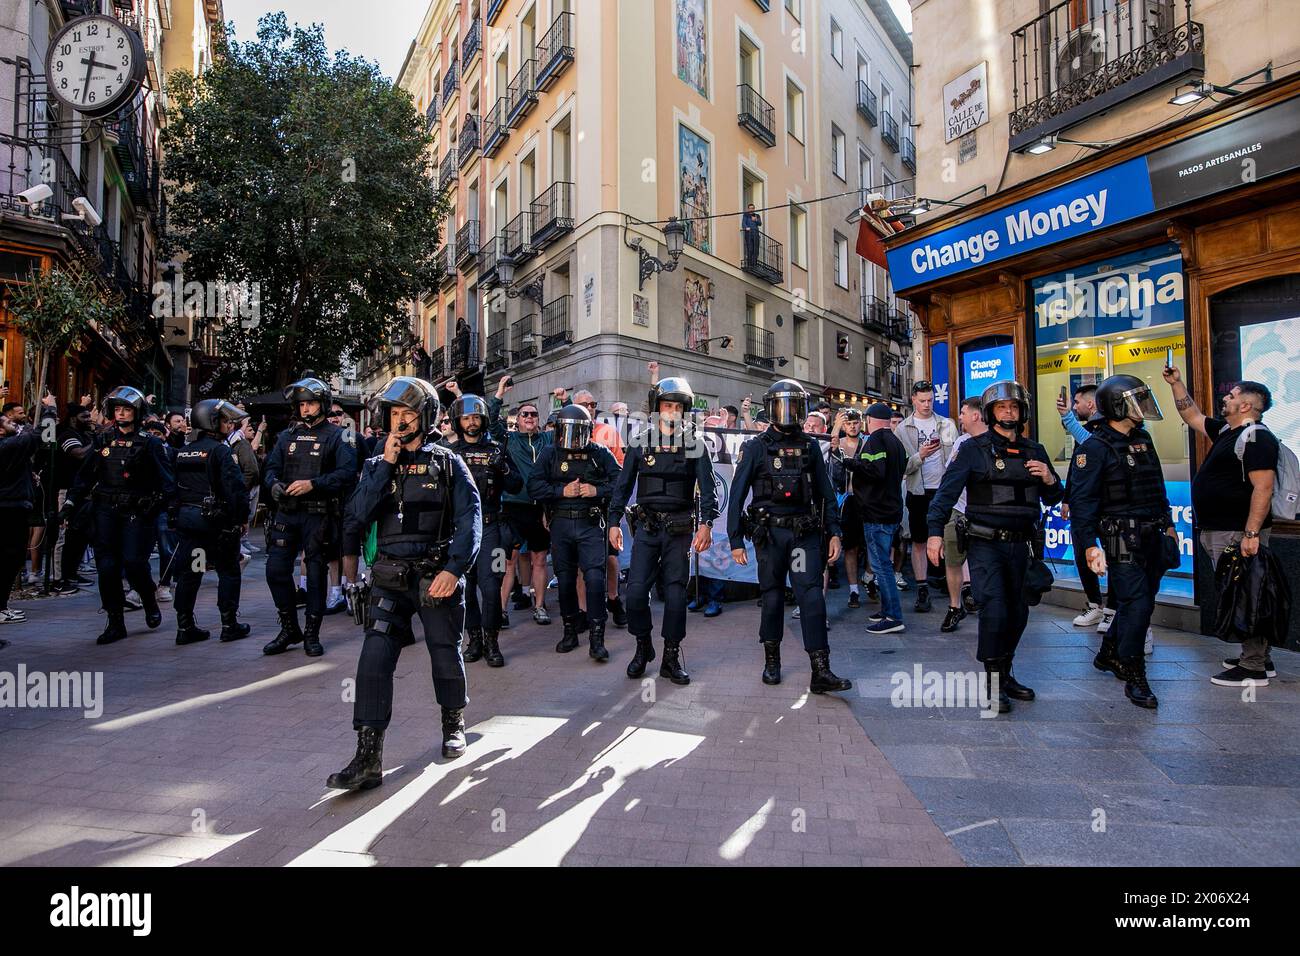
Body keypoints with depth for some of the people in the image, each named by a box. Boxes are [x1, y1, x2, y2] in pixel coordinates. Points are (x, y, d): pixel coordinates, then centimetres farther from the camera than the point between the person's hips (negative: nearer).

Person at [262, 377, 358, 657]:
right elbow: (272, 467, 15)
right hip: (287, 513, 5)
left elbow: (347, 472, -14)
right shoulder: (287, 435, 14)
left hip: (318, 515, -5)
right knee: (276, 570, 3)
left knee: (316, 574, 3)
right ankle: (289, 628, 20)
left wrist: (313, 484, -22)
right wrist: (274, 484, -8)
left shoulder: (336, 436, -2)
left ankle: (312, 633, 16)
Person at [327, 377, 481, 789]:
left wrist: (454, 568, -21)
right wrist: (386, 466, -11)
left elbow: (470, 519, -8)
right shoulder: (376, 465, 9)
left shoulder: (448, 464, 1)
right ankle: (368, 758, -2)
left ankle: (453, 723, 37)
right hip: (391, 578, 2)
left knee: (446, 655, 11)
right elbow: (357, 516, -5)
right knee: (374, 658, -9)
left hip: (438, 577, -2)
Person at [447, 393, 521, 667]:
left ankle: (491, 642, 5)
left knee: (490, 586, -8)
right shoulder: (449, 452, 8)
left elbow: (516, 487, 4)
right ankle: (474, 639, 21)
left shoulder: (496, 450, 7)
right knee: (466, 586, 8)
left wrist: (504, 468, -13)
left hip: (489, 527, -1)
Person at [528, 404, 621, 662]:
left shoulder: (600, 454, 1)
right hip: (560, 525, 2)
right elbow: (534, 486, -4)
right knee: (565, 580, 11)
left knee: (595, 578, -8)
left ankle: (596, 638, 0)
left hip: (591, 526, -2)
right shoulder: (550, 454, 3)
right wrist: (562, 491, -14)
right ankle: (570, 631, 27)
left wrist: (597, 491, -15)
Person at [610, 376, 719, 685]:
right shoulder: (641, 444, 6)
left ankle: (671, 657, 18)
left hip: (680, 529, 0)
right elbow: (623, 486, 10)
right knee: (636, 591, -5)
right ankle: (643, 646, 19)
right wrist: (614, 522, 5)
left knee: (676, 594, 4)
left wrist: (706, 523, -16)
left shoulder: (695, 445, 3)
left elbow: (707, 488, -3)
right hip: (646, 527, 1)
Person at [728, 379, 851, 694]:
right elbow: (737, 494, -1)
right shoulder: (756, 447, 0)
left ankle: (821, 672, -5)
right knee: (773, 597, 8)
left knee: (812, 596, -6)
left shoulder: (810, 446, 9)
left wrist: (834, 532, 5)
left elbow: (826, 492, 12)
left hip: (805, 532, 2)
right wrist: (735, 540, -4)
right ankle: (771, 660, 25)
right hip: (769, 532, -1)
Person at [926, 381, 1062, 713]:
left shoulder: (1034, 451, 12)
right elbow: (947, 490, -12)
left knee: (1017, 612, 12)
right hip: (985, 544, -6)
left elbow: (1052, 498, 18)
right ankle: (993, 683, 3)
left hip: (1019, 545, 6)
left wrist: (1049, 480, -5)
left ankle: (1005, 674, 29)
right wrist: (935, 531, -23)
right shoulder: (974, 449, -4)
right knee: (994, 610, -12)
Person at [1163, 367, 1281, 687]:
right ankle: (1256, 658, 26)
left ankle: (1253, 669, 3)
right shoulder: (1226, 431, 15)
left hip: (1238, 533, -10)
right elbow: (1192, 415, 31)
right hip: (1218, 530, 10)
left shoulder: (1256, 437, -13)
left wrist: (1252, 533, -26)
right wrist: (1176, 383, 25)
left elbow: (1263, 487, -21)